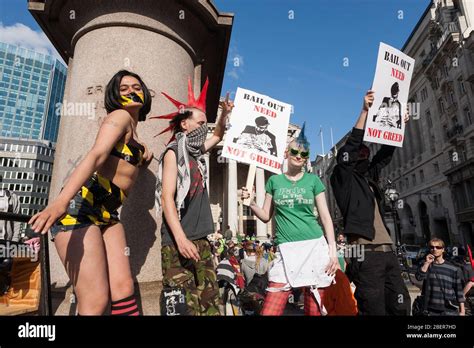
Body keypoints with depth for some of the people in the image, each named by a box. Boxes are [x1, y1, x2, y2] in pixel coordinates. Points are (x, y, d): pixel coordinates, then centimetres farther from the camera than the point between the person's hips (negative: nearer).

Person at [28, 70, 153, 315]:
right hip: (80, 207, -9)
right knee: (96, 301, -11)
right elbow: (96, 156, -20)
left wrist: (142, 157, 17)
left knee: (124, 289, 1)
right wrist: (62, 200, -32)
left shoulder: (132, 130, 23)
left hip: (106, 213, 9)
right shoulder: (119, 116, -3)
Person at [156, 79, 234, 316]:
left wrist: (225, 114, 18)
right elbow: (167, 198, -14)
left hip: (201, 240, 8)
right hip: (179, 242, -8)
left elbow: (218, 136, 36)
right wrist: (181, 238, -23)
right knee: (184, 307, -8)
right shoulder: (174, 152, -4)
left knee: (210, 303, 6)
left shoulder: (196, 152, 18)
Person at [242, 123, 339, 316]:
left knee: (314, 309, 9)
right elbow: (266, 216, 12)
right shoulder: (274, 180, 9)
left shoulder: (313, 180, 6)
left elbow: (325, 216, 6)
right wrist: (251, 203, -6)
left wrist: (332, 249, -1)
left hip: (315, 247, 0)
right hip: (287, 250, 0)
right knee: (270, 310, -7)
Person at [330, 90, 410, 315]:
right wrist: (365, 111, -9)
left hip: (388, 251, 8)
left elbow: (385, 155, 28)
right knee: (375, 309, -6)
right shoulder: (342, 177, 2)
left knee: (400, 307, 9)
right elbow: (349, 148, -9)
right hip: (366, 254, -7)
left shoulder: (370, 177, 21)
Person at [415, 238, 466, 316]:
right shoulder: (425, 265, 5)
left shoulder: (454, 269, 2)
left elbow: (459, 290, 5)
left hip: (450, 310, -1)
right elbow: (419, 277, -14)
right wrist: (427, 263, -20)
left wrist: (462, 310, 4)